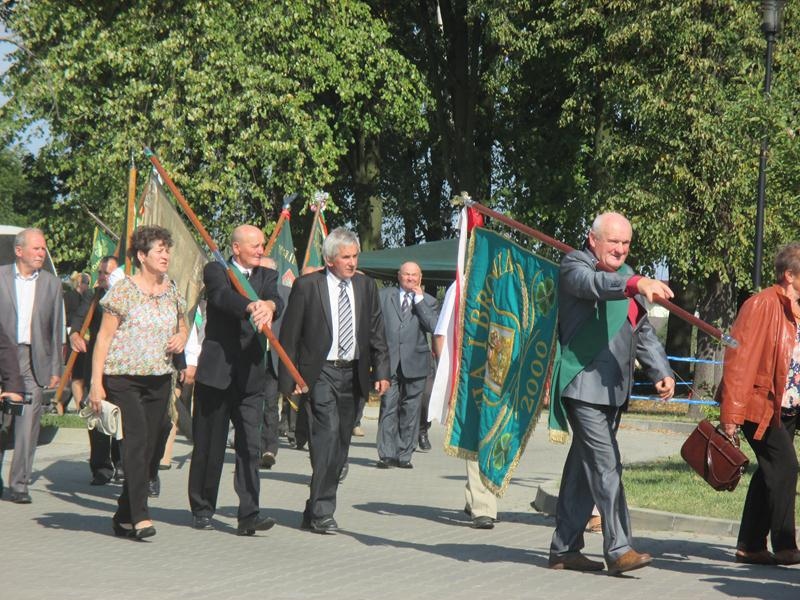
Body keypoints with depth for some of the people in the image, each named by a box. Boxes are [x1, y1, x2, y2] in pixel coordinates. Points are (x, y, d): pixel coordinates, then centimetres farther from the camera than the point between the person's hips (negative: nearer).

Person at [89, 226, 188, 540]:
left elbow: (182, 328, 26)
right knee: (136, 438, -17)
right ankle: (139, 516, -20)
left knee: (148, 447, 5)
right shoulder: (123, 290, -6)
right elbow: (104, 337, -6)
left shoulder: (172, 292, 11)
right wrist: (96, 383, -11)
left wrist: (181, 337, 1)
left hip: (159, 380, 6)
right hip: (123, 378, -6)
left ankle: (124, 516, 16)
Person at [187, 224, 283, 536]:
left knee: (250, 446, -6)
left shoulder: (267, 276, 12)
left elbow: (276, 300, -10)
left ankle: (248, 515, -8)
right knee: (208, 445, 6)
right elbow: (223, 296, -21)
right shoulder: (216, 271, 1)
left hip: (251, 375, 2)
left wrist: (269, 306, -35)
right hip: (215, 372, -2)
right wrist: (251, 306, -41)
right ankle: (202, 509, 21)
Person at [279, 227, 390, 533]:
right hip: (320, 373, -5)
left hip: (353, 374, 5)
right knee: (327, 434, -18)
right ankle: (321, 512, -15)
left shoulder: (366, 286, 9)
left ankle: (315, 513, 18)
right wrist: (289, 378, -6)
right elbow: (289, 335, -2)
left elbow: (377, 333, 13)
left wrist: (381, 371, 4)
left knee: (340, 444, 7)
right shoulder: (306, 286, -4)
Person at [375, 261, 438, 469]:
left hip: (415, 362, 1)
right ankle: (386, 454, -6)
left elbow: (433, 327, -7)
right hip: (389, 360, -1)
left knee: (411, 410, 4)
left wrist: (419, 300, -8)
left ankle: (404, 455, 10)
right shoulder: (384, 295, 11)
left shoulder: (428, 301, 10)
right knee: (388, 407, -7)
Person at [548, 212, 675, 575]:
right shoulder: (575, 266, -4)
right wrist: (636, 283, -43)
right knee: (606, 465, -14)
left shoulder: (627, 277, 21)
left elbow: (644, 332, 24)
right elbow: (594, 284, -28)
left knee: (584, 467, 11)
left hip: (613, 388, 8)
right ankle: (618, 549, -14)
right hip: (583, 385, -8)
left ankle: (564, 549, 17)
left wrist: (661, 371, 12)